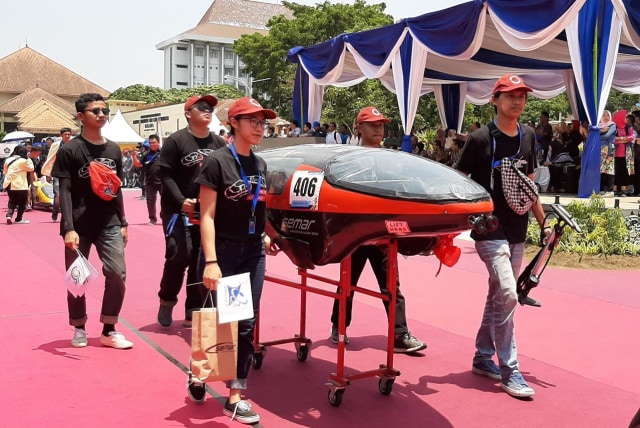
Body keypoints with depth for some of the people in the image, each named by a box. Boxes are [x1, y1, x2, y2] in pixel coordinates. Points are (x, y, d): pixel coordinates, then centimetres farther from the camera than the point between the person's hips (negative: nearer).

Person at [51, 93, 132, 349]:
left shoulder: (113, 149, 9)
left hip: (109, 223, 4)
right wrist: (68, 228, -19)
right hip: (79, 225, -3)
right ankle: (79, 328, 25)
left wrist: (122, 223, 12)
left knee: (117, 274, -4)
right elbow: (65, 191, -10)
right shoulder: (69, 150, -5)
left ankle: (109, 330, 9)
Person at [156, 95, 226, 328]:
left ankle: (193, 311, 17)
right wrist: (181, 201, -21)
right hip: (179, 211, -4)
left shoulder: (219, 143, 10)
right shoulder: (176, 140, -4)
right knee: (179, 256, -12)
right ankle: (166, 300, 15)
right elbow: (166, 176, -9)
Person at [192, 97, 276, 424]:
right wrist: (211, 261, -19)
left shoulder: (260, 165, 10)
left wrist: (266, 236, 9)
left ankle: (235, 397, 16)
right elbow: (207, 216, -13)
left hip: (253, 252, 6)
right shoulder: (218, 162, -9)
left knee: (246, 324, 6)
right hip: (224, 250, -6)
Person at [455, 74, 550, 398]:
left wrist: (542, 222, 16)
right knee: (507, 294, -14)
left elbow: (528, 183, 17)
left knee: (498, 295, 13)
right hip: (489, 229, -6)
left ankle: (483, 358, 27)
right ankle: (509, 371, -4)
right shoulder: (480, 139, -8)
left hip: (517, 231, 6)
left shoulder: (528, 137, 9)